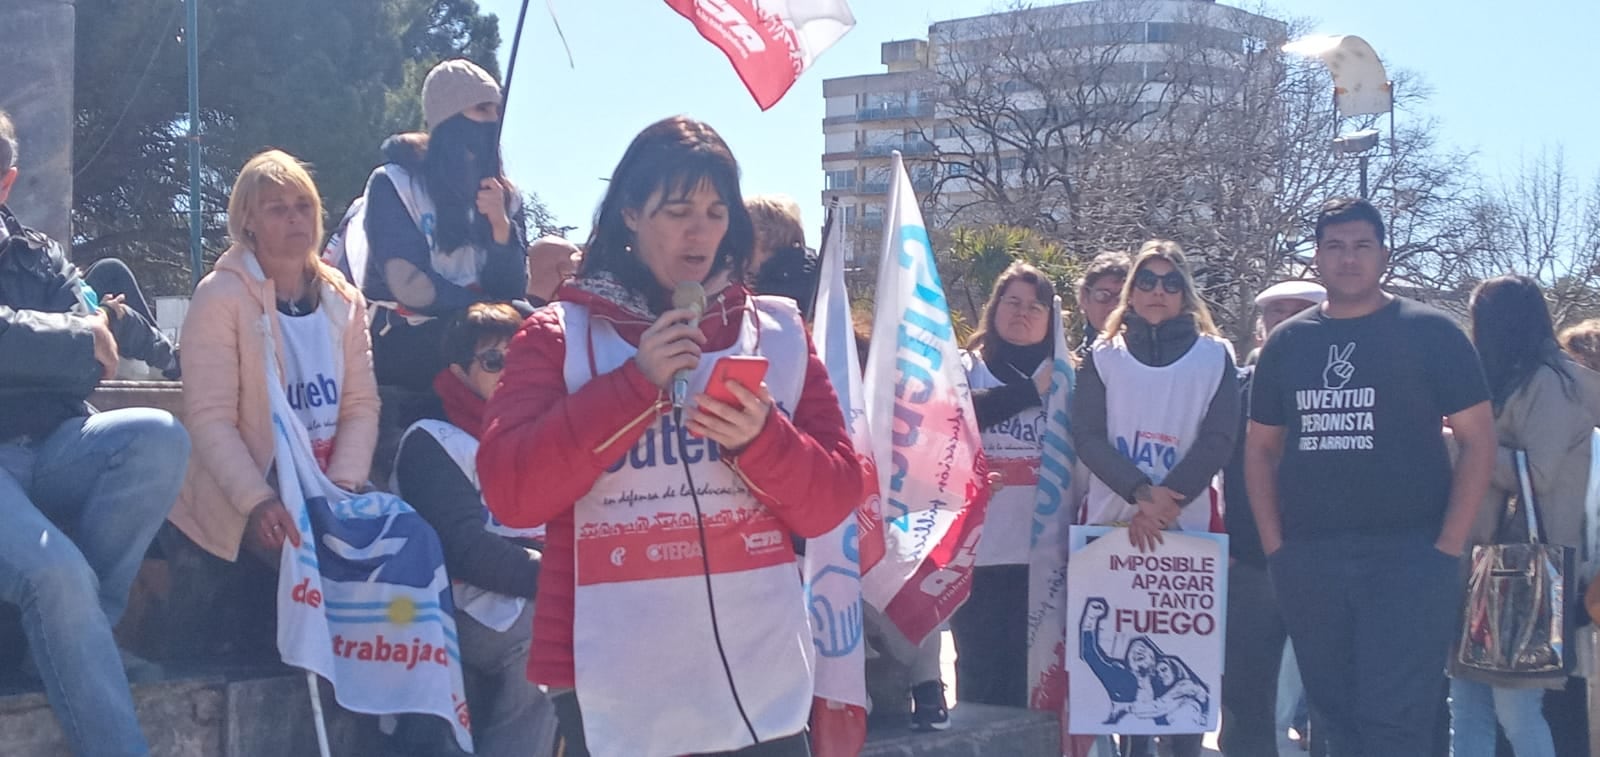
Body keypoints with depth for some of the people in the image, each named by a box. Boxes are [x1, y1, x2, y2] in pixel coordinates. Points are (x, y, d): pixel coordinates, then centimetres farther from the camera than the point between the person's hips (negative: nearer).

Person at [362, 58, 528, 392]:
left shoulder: (503, 194, 12)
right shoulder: (395, 183, -2)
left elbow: (511, 291, 2)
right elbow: (409, 286, -12)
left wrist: (501, 226, -12)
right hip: (403, 343, -5)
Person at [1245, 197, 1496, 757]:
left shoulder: (1430, 333, -1)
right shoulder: (1286, 343, 11)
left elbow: (1478, 439, -2)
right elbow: (1260, 447, 16)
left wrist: (1448, 546, -9)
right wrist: (1274, 543, 5)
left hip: (1406, 555, -4)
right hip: (1307, 561, 4)